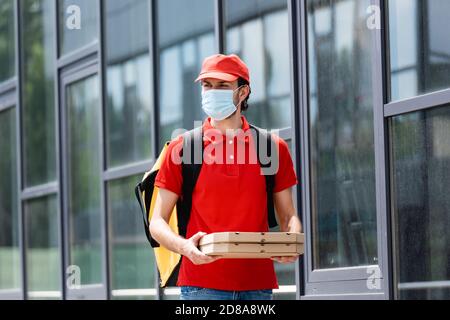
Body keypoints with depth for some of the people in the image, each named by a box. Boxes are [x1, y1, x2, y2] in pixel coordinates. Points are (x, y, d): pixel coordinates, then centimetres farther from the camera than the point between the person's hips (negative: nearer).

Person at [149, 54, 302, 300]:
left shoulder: (273, 148, 9)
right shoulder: (181, 148, 3)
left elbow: (288, 216, 15)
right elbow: (157, 222, 3)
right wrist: (184, 246, -18)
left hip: (258, 284, 3)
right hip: (202, 285, -3)